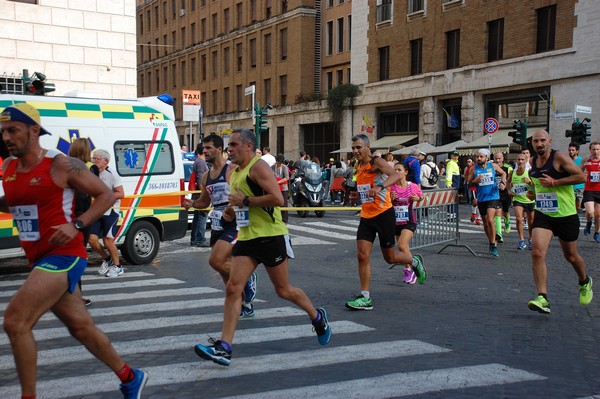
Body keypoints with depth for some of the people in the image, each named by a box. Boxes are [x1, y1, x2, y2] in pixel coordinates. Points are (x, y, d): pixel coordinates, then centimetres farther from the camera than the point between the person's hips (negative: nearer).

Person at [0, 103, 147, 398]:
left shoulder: (61, 165, -12)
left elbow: (106, 195, -7)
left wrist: (76, 225, -19)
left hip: (63, 256, -8)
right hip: (39, 259, 8)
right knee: (81, 327, 14)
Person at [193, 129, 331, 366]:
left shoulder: (258, 166, -13)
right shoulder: (233, 173, 14)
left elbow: (277, 198, -25)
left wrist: (246, 200, -19)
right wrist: (231, 210, 9)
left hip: (271, 237, -8)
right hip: (246, 238, 8)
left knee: (283, 290, 7)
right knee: (233, 288, -6)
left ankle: (318, 318, 34)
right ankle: (224, 348, -7)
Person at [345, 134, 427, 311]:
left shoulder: (377, 162, -13)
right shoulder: (357, 166, 10)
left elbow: (396, 175, -31)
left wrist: (380, 187, -46)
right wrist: (357, 195, 10)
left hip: (384, 214, -6)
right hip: (366, 216, 6)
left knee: (390, 257, 6)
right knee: (362, 256, -5)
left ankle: (415, 262, 37)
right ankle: (365, 298, 0)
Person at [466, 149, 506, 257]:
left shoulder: (493, 166, 0)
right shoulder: (474, 169, 0)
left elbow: (503, 173, 17)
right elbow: (468, 182, 4)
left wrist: (503, 182, 0)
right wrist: (475, 181, -17)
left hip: (493, 197, -3)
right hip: (481, 199, 3)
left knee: (490, 220, -19)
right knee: (485, 223, 11)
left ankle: (493, 244, -8)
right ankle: (491, 242, 31)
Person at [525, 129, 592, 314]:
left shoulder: (559, 157, -12)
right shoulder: (533, 161, 7)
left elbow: (581, 176, -17)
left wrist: (555, 182, -21)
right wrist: (534, 193, 7)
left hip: (566, 215, -4)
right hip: (542, 214, 4)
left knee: (570, 255, 13)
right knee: (537, 253, -17)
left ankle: (585, 282, 45)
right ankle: (542, 299, -15)